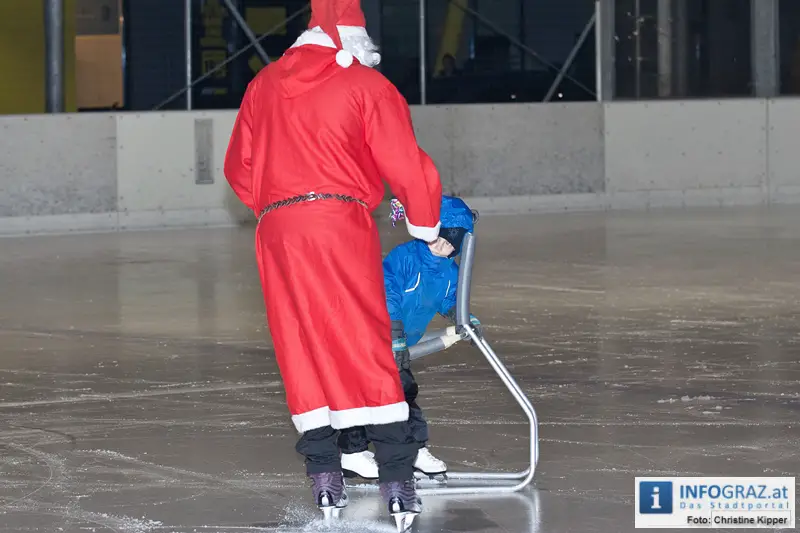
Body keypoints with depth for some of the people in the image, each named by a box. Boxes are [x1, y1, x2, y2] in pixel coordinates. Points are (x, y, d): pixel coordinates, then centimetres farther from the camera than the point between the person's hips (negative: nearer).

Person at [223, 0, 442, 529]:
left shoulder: (263, 86, 17)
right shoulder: (367, 85, 3)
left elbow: (240, 169, 22)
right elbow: (407, 165, 0)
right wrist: (427, 227, 14)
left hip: (275, 230, 4)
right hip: (341, 222, -4)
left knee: (303, 351, 9)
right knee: (368, 347, -4)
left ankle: (325, 478, 7)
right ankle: (398, 483, -8)